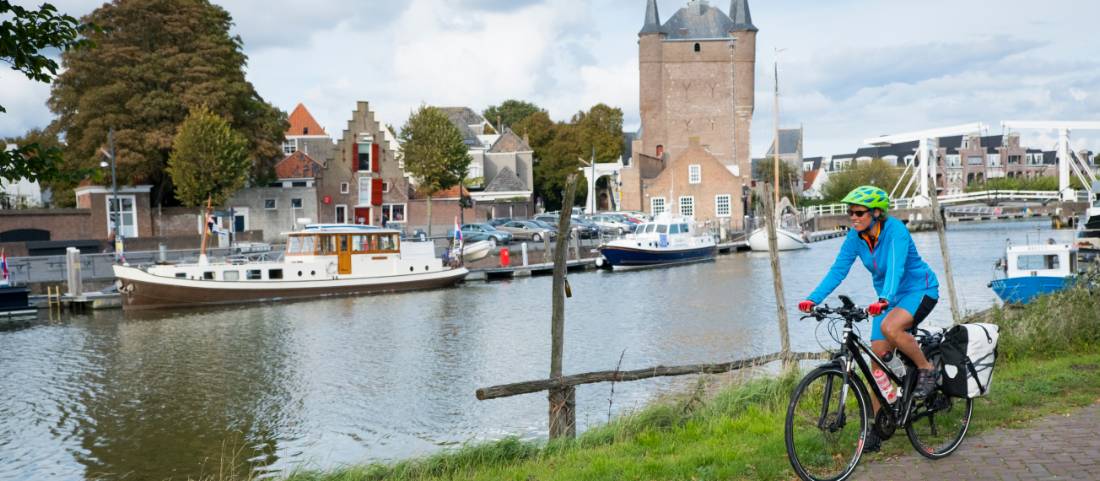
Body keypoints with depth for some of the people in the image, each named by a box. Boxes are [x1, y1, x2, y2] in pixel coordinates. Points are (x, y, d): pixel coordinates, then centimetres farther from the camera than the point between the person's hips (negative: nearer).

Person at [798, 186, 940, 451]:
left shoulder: (895, 229, -25)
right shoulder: (856, 236, -8)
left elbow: (896, 267, -38)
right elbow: (838, 269, -10)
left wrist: (884, 299, -55)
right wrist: (813, 299, -23)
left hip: (919, 289, -6)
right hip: (888, 297, 6)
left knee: (890, 327, -36)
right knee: (878, 358, -1)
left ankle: (926, 370, -8)